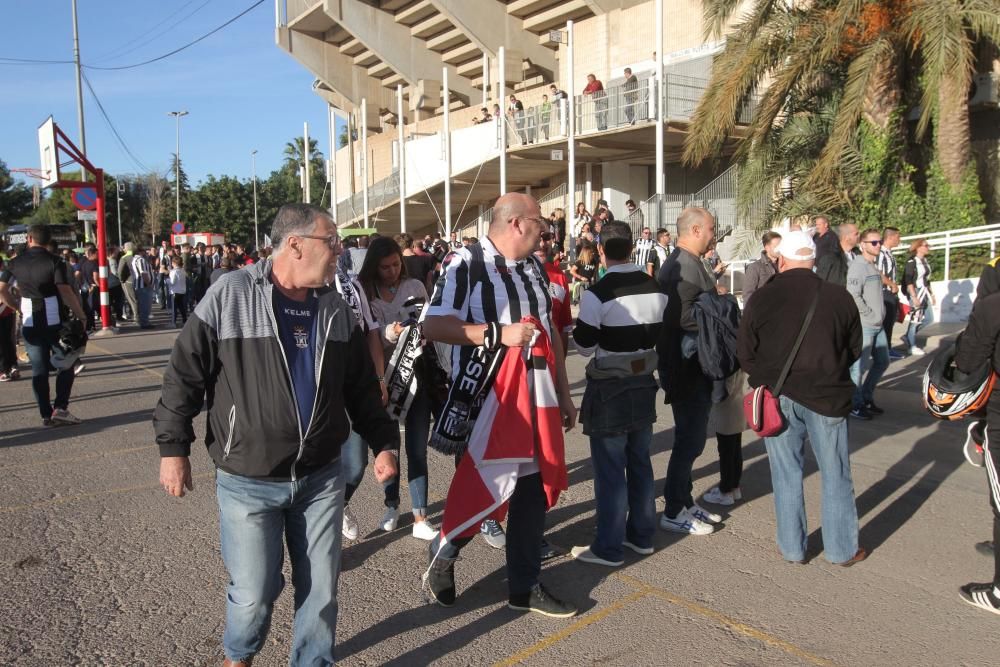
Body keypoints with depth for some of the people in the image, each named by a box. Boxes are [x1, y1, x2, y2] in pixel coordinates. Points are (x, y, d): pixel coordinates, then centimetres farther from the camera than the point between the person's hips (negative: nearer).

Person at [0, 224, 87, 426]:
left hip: (30, 322, 3)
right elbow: (66, 292, -17)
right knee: (65, 365, 8)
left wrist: (17, 307, 13)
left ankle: (46, 415, 9)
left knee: (38, 369, 8)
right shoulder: (55, 262, -8)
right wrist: (82, 316, -12)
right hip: (55, 321, -3)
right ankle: (60, 407, -5)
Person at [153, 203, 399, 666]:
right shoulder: (229, 295, -10)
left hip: (321, 476, 4)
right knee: (254, 593, 5)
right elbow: (185, 374, -6)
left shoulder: (336, 310, 4)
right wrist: (173, 448, -7)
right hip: (247, 480, -3)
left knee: (320, 589, 10)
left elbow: (361, 387, 12)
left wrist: (384, 442, 6)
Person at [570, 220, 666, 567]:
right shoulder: (656, 289, 2)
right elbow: (660, 337, 10)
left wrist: (592, 331, 7)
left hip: (609, 390, -6)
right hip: (644, 384, 6)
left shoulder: (597, 294, -18)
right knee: (640, 463, 17)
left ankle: (609, 548, 11)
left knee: (609, 469, 2)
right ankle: (642, 535, 29)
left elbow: (584, 346, -12)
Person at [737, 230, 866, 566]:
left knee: (786, 474, 11)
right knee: (835, 474, 12)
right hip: (827, 396, 0)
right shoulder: (839, 297, -4)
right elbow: (854, 348, 6)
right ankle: (842, 549, 23)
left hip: (778, 398, 0)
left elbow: (745, 354, -2)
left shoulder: (762, 298, -7)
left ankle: (792, 547, 20)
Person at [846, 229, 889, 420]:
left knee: (882, 362, 16)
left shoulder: (874, 266, 15)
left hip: (878, 325, 9)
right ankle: (855, 404, 8)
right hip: (863, 325, -9)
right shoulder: (858, 266, -13)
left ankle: (867, 397, 29)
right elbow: (853, 296, -22)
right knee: (860, 366, -3)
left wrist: (880, 315, 10)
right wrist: (871, 315, -15)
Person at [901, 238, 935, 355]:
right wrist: (914, 297, -21)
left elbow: (927, 280, 20)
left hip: (924, 292, 9)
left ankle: (907, 337, 23)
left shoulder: (925, 261, 12)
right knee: (915, 319, -3)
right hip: (915, 292, -9)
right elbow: (908, 281, -17)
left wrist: (931, 295, 20)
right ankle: (911, 346, 8)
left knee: (927, 318, 11)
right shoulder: (911, 262, -13)